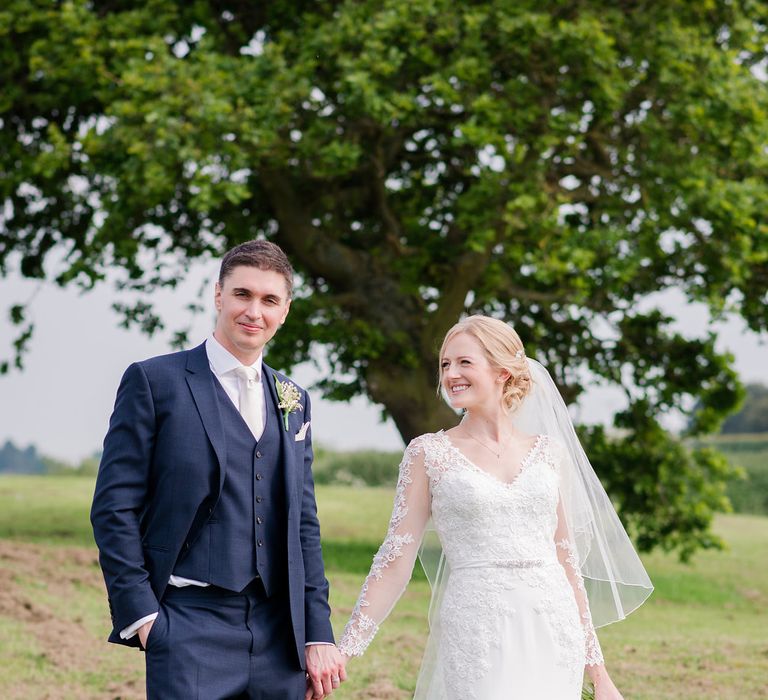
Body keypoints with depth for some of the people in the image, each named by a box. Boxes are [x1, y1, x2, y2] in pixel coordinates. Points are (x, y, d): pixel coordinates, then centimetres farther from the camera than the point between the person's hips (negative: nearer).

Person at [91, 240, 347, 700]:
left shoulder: (293, 402, 16)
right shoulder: (154, 382, 0)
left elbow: (303, 523, 15)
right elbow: (114, 507, -3)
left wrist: (318, 635, 9)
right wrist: (142, 616, -9)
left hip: (278, 637, 5)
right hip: (189, 629, -5)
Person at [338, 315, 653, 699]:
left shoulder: (548, 451, 9)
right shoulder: (428, 453, 2)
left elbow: (567, 560, 13)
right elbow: (395, 560, 0)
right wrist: (341, 652, -7)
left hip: (554, 633, 3)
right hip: (476, 634, -3)